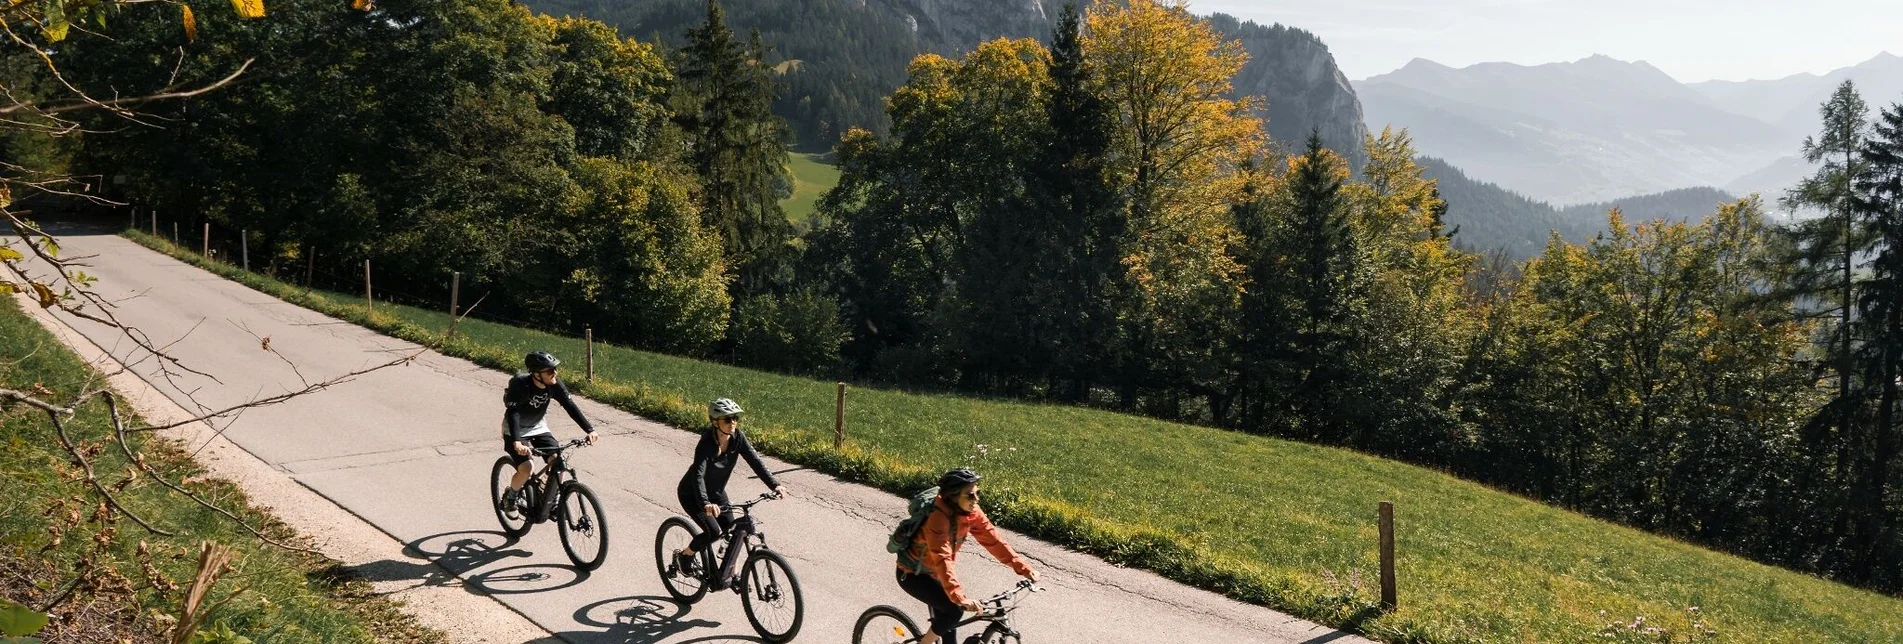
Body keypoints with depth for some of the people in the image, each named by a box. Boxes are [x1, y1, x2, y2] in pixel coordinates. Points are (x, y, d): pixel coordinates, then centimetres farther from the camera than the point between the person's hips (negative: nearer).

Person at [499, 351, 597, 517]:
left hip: (539, 429, 4)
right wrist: (517, 442, -52)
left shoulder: (554, 385, -16)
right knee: (526, 469, -23)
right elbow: (512, 413, -37)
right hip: (516, 432, -4)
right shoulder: (520, 385, -29)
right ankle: (509, 498, 8)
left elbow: (570, 406, -18)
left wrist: (589, 430, -30)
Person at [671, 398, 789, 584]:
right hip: (691, 494, -6)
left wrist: (774, 485, -34)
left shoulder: (737, 438, -16)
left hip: (716, 492, 6)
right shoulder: (707, 443, -33)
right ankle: (683, 555, 8)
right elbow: (698, 475, -44)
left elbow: (755, 461, -20)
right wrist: (705, 503, -60)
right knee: (713, 532, -18)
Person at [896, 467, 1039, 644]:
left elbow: (993, 540, -10)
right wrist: (961, 598, -52)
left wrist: (1024, 569, -17)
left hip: (934, 573, 7)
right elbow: (942, 560, -42)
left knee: (946, 620, 9)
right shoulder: (938, 517, -34)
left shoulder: (972, 512, -13)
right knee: (954, 609, -21)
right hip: (912, 574, -7)